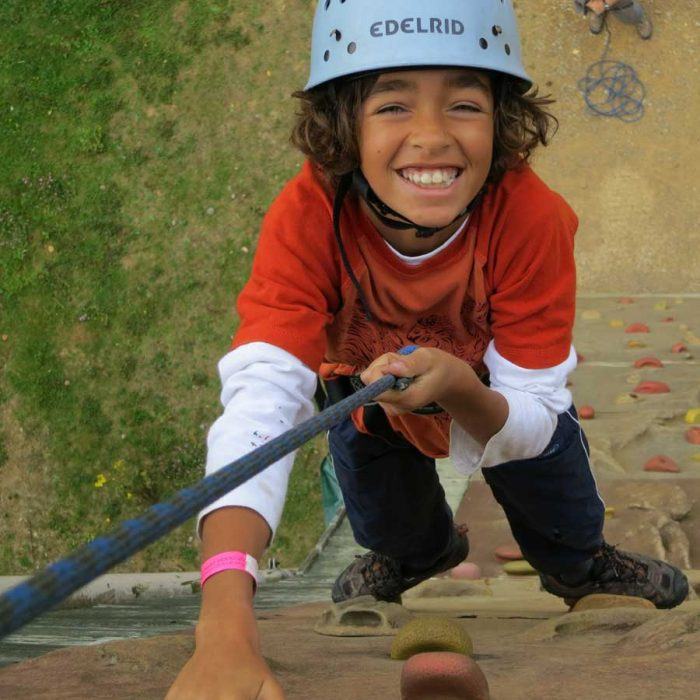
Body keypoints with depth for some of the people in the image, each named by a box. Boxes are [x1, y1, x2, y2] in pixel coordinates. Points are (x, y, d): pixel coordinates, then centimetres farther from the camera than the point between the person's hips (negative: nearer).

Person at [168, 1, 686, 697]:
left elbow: (531, 423, -31)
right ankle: (421, 551, 44)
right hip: (367, 381, 0)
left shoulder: (531, 217, -39)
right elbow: (259, 398, -52)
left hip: (492, 389, 0)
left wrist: (460, 389, -57)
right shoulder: (307, 217, -41)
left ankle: (577, 563, 37)